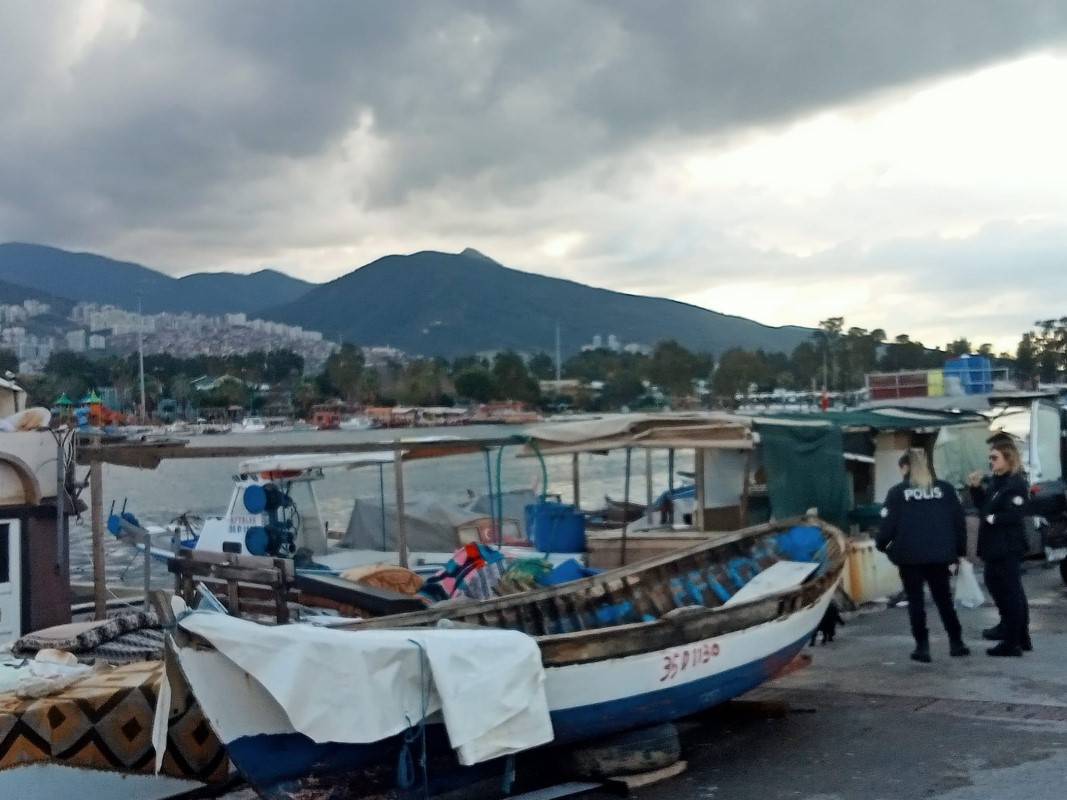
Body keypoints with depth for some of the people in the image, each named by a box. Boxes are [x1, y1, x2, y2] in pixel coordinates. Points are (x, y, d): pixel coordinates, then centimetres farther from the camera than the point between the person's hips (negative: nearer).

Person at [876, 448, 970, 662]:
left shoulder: (897, 492, -3)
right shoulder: (945, 489, 7)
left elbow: (888, 524, -7)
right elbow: (959, 521, 5)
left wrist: (881, 544, 11)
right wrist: (960, 549, 13)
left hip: (910, 556, -3)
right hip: (939, 555, 3)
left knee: (916, 601, 5)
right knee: (944, 599, 15)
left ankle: (922, 646, 2)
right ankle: (956, 643, 17)